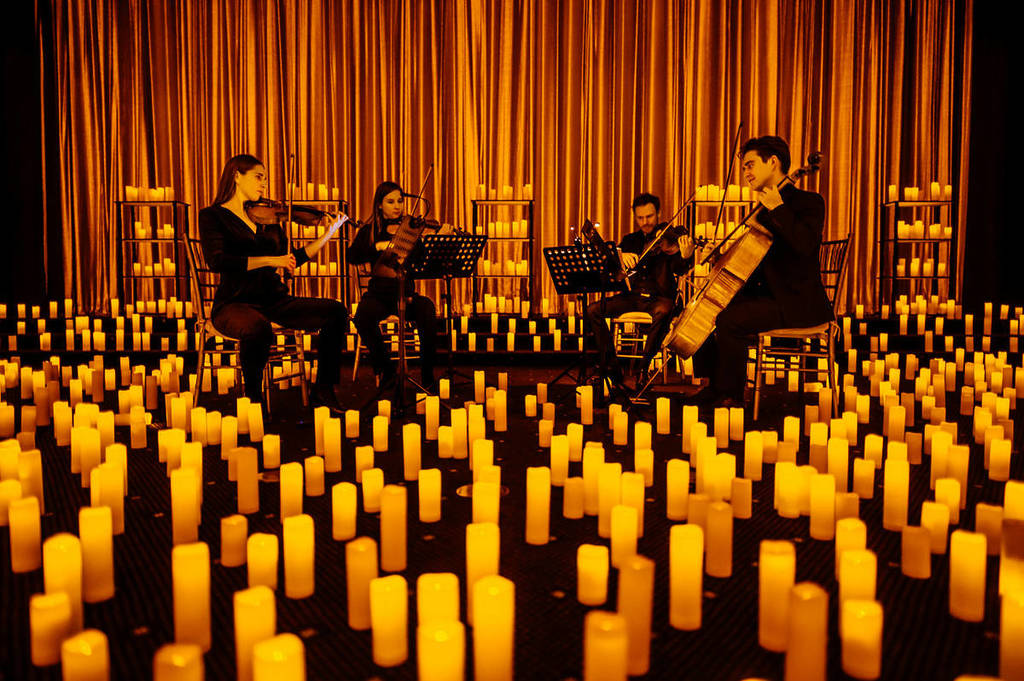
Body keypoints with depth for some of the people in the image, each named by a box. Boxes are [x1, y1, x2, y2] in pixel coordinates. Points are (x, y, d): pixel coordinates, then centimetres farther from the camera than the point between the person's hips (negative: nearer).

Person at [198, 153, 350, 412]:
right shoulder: (213, 216, 1)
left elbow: (290, 260, 18)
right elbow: (216, 261, -17)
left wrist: (328, 235, 15)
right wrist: (269, 260, -23)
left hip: (274, 301, 6)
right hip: (235, 303, -5)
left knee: (336, 311, -12)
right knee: (259, 328, -39)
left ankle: (323, 390, -4)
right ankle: (252, 393, -12)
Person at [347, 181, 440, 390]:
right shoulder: (370, 230, 9)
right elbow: (353, 257, -8)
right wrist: (378, 246, -22)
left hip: (406, 292, 0)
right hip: (379, 293, 0)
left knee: (428, 311, -31)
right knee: (363, 316, -32)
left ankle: (427, 376, -17)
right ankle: (385, 370, -11)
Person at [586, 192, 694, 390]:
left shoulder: (667, 240, 2)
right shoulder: (631, 240, 15)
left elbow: (678, 269, -13)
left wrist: (686, 257, -38)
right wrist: (621, 255, -24)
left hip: (660, 297, -4)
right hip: (633, 296, 4)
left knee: (662, 311, -39)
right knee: (593, 310, -14)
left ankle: (644, 367, -26)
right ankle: (611, 366, -9)